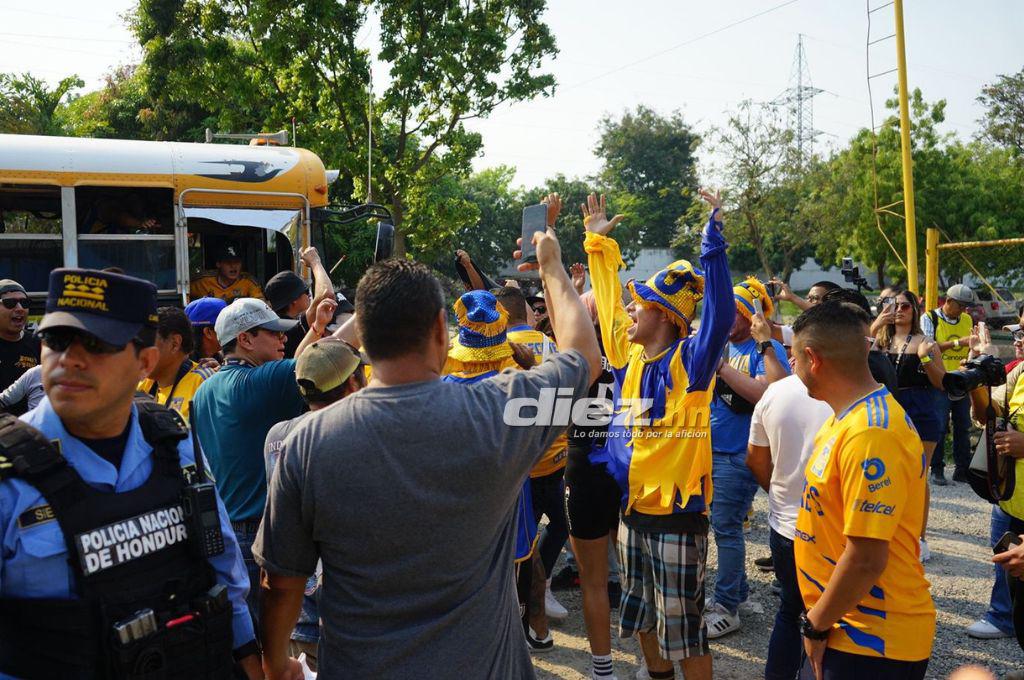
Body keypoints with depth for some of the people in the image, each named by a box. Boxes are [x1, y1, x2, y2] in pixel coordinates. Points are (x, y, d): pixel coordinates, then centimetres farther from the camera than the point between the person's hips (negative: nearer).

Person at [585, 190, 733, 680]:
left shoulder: (689, 360, -14)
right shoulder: (629, 356, 4)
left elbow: (720, 316, -30)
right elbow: (607, 300, 15)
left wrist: (713, 241, -32)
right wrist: (599, 242, 18)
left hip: (677, 515, -7)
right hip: (632, 509, 7)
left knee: (682, 626, 5)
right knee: (642, 614, 22)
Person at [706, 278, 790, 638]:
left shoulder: (766, 350, -8)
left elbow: (767, 395, -25)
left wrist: (722, 367, -25)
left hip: (738, 453, -7)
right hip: (710, 448, 7)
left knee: (725, 527, -4)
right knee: (724, 525, 15)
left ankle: (727, 608, 8)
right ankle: (739, 592, 32)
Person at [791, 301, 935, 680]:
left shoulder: (868, 435, -26)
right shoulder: (853, 417, 6)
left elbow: (866, 560, -26)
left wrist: (816, 625, -13)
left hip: (875, 642, -8)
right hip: (845, 627, 8)